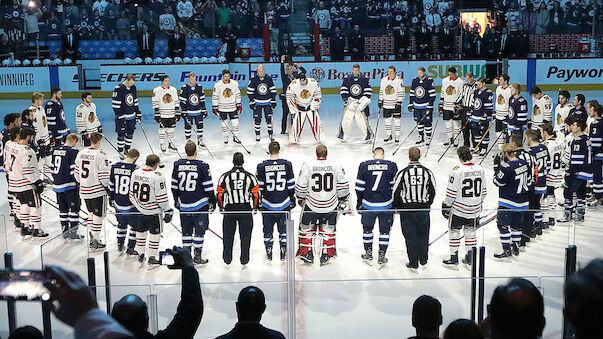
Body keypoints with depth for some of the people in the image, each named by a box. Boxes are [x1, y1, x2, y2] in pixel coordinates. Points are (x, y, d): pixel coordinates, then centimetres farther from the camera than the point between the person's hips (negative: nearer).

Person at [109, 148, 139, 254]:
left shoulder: (114, 166, -2)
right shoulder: (135, 169, -17)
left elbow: (111, 185, 8)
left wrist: (111, 198, 21)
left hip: (118, 203, 5)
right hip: (131, 205, -5)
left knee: (121, 223, 24)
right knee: (134, 226, 13)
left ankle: (120, 246, 30)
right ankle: (130, 248, 17)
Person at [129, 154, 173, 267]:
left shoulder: (135, 173, -1)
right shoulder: (157, 176, -20)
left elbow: (132, 193, 8)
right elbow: (162, 197, -17)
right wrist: (167, 211, -5)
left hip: (140, 210, 6)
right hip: (154, 212, -5)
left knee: (141, 231, 19)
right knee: (155, 233, 8)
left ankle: (139, 255, 28)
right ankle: (152, 259, 13)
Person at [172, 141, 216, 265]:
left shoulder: (178, 165, 0)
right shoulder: (202, 166, -12)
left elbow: (174, 185, 8)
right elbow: (208, 187, -9)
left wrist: (176, 200, 20)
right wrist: (212, 201, 3)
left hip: (183, 205, 4)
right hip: (200, 205, -4)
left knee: (186, 231, 14)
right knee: (199, 231, 6)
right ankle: (197, 256, 9)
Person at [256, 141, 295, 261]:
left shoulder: (262, 166, -8)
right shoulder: (287, 164, -5)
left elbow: (259, 186, -3)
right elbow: (291, 184, 0)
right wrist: (292, 198, 12)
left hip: (267, 204, -1)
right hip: (284, 204, 1)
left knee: (268, 229, 13)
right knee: (283, 228, 14)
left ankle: (268, 251, 18)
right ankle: (283, 251, 17)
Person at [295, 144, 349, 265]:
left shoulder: (307, 166, -7)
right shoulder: (336, 166, -4)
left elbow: (300, 187, -2)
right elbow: (343, 185, 1)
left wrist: (301, 200, 16)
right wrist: (343, 201, 14)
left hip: (311, 205, -1)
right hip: (331, 205, 1)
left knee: (306, 228, 17)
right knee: (328, 228, 18)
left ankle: (307, 254, 19)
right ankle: (326, 255, 17)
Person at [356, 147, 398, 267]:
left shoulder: (364, 166, -1)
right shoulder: (391, 166, -2)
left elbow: (359, 187, 1)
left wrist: (359, 202, 12)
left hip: (368, 204, 1)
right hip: (386, 205, 0)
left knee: (367, 228, 18)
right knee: (384, 230, 12)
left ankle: (368, 255, 26)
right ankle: (381, 257, 15)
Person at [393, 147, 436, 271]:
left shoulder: (402, 173, -11)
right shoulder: (427, 172, -3)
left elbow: (396, 192, -7)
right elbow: (432, 191, 3)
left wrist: (397, 207, 9)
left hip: (406, 209, -2)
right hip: (423, 209, 2)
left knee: (410, 236, 5)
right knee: (423, 235, 16)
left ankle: (413, 264, 11)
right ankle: (423, 260, 29)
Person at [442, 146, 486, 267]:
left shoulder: (457, 170, -18)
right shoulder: (479, 169, 0)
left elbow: (451, 192, -16)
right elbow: (483, 190, 9)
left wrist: (446, 206, -4)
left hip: (458, 209, -5)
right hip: (474, 209, 5)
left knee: (454, 232, 9)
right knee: (470, 232, 16)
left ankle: (454, 259, 15)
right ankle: (469, 259, 23)